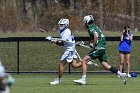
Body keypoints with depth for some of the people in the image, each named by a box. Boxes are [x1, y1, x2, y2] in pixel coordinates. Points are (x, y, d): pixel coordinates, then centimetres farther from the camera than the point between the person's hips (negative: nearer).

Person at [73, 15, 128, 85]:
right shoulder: (94, 27, 21)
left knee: (84, 61, -5)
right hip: (102, 48, 9)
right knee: (106, 66, 8)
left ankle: (83, 79, -8)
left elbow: (96, 36, -23)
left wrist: (94, 46, -14)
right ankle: (122, 75, 3)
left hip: (98, 48, -9)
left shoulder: (91, 27, -8)